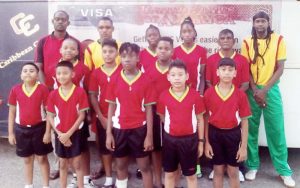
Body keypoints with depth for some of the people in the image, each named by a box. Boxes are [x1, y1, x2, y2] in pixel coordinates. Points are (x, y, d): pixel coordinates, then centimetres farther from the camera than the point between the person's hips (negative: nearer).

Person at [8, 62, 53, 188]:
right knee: (27, 159, 17)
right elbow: (12, 112, 5)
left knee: (42, 159, 10)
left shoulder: (43, 89, -10)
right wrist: (10, 133, 4)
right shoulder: (15, 90, -2)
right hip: (22, 129, 3)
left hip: (39, 128, -3)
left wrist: (48, 132, -10)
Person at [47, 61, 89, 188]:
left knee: (76, 164, 6)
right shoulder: (53, 94, -2)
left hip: (75, 133, -3)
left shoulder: (80, 92, -12)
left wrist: (68, 133, -13)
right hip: (60, 135, 3)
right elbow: (50, 116, 1)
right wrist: (59, 134, -10)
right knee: (62, 165, 15)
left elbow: (82, 116, -11)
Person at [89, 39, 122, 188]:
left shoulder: (123, 71, -6)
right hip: (102, 117, 3)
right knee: (104, 148, 10)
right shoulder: (96, 72, 1)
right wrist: (101, 117, -5)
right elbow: (92, 96, 2)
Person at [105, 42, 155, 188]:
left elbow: (149, 109, -4)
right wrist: (108, 133, 0)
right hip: (119, 129, 2)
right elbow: (111, 107, 3)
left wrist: (149, 135, -6)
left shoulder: (145, 80, -7)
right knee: (121, 166, 16)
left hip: (139, 129, -2)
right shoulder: (114, 80, -1)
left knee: (144, 166, 9)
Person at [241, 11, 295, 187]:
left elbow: (280, 69, -3)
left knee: (276, 129, 2)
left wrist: (264, 90, -11)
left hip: (271, 89, -1)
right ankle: (252, 165, 18)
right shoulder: (247, 43, 3)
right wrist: (255, 91, -10)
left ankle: (283, 169, 14)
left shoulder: (278, 40, 0)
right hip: (252, 90, 1)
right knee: (251, 129, 4)